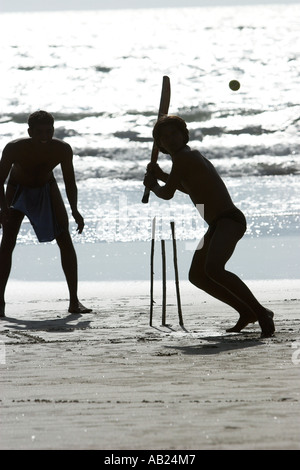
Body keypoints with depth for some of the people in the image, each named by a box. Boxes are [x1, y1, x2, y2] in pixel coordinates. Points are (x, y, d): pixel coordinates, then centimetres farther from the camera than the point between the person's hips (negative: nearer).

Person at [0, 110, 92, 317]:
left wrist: (74, 210, -31)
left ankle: (74, 300, 0)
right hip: (18, 190, -2)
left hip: (46, 190, 2)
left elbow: (70, 183, -16)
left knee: (66, 241, -5)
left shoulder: (62, 149, -26)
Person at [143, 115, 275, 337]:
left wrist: (153, 185, 14)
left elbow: (167, 194, -8)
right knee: (196, 276, 17)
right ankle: (246, 312, 18)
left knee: (213, 269, -33)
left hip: (230, 220, -11)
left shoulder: (183, 157, -11)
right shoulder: (194, 157, 21)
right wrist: (162, 176, 37)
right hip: (217, 224, 11)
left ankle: (261, 313, -26)